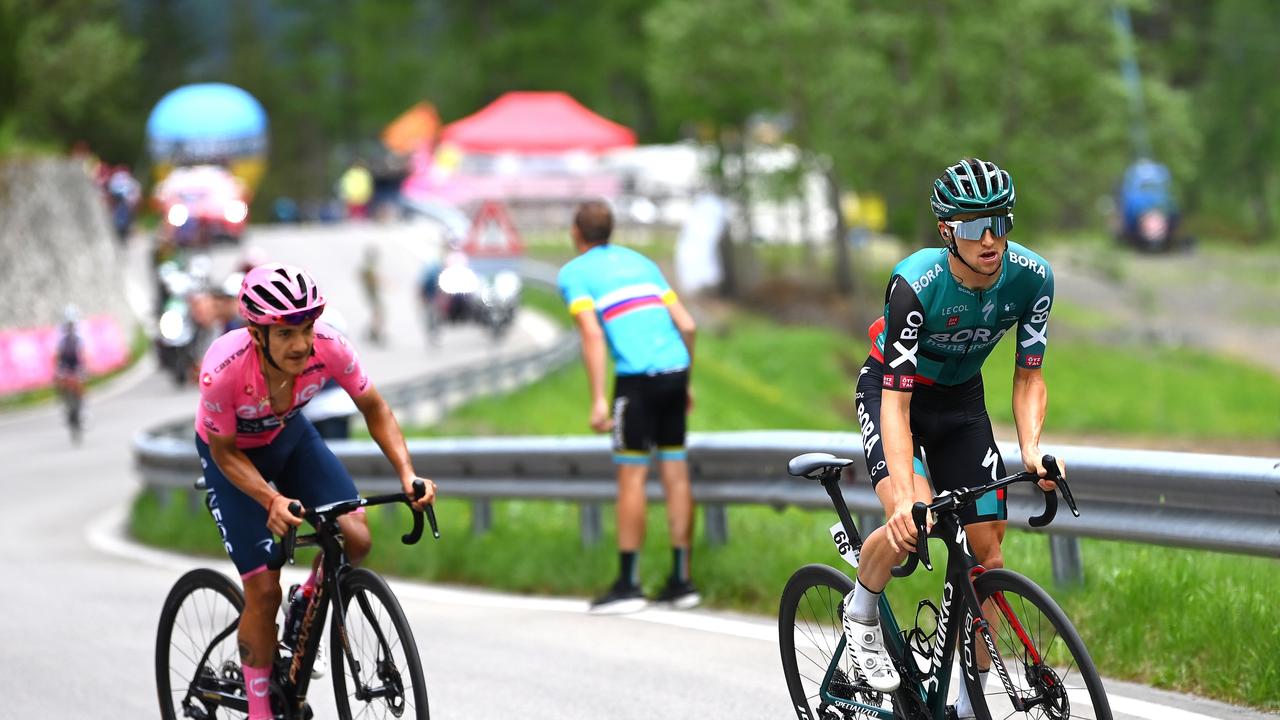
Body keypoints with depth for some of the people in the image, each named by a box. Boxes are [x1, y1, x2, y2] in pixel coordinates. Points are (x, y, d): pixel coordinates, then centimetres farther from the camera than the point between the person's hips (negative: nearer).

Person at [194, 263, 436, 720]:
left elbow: (374, 410, -15)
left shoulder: (328, 348, -31)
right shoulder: (223, 369, -39)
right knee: (263, 589, -8)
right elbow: (226, 453, -24)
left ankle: (307, 604, 17)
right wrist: (272, 501, -39)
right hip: (232, 453, -3)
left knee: (355, 539, -15)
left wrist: (407, 473, -28)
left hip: (289, 436, 3)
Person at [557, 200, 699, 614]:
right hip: (675, 370, 6)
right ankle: (681, 580, 10)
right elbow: (686, 324, 17)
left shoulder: (574, 273, 3)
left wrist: (598, 400, -12)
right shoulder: (641, 262, 21)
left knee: (631, 476, -1)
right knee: (676, 474, 8)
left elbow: (592, 335, -10)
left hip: (637, 376, -6)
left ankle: (628, 584, -1)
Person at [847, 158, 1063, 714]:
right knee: (911, 525, -30)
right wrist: (906, 500, -46)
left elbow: (1028, 377, -11)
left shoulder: (1032, 277, -23)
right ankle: (861, 612, 2)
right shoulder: (916, 283, -35)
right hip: (890, 391, -4)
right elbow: (897, 403, -35)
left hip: (960, 398, 4)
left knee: (988, 547, -3)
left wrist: (1031, 449, -30)